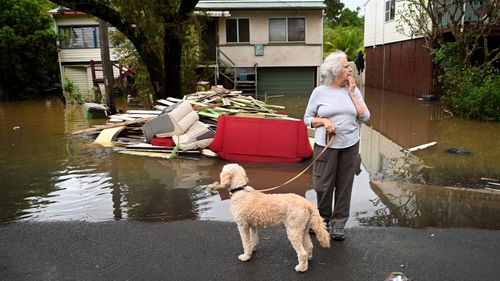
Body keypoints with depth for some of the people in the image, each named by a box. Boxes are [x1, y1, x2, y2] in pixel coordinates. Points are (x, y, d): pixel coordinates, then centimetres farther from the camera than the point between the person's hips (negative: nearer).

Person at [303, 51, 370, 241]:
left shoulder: (354, 90, 4)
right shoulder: (320, 91, -2)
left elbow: (365, 117, -1)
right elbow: (307, 118, 3)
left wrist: (352, 94, -5)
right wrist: (324, 121, -16)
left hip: (350, 145, 2)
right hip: (326, 145, -2)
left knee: (344, 185, 7)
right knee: (323, 184, 3)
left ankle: (338, 224, 21)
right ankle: (323, 218, 27)